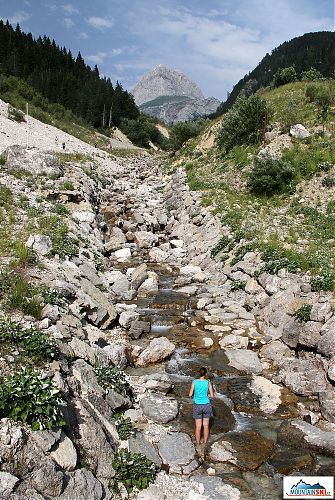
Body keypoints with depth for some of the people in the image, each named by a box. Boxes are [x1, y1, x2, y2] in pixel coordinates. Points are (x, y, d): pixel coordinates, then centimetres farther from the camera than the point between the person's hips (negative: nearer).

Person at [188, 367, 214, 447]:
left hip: (197, 406, 0)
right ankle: (205, 443, 26)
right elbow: (212, 396, -9)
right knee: (206, 425, 16)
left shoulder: (194, 382, -12)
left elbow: (190, 395, -8)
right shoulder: (208, 382, -12)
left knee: (198, 426, 13)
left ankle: (198, 443, 24)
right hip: (206, 405, 0)